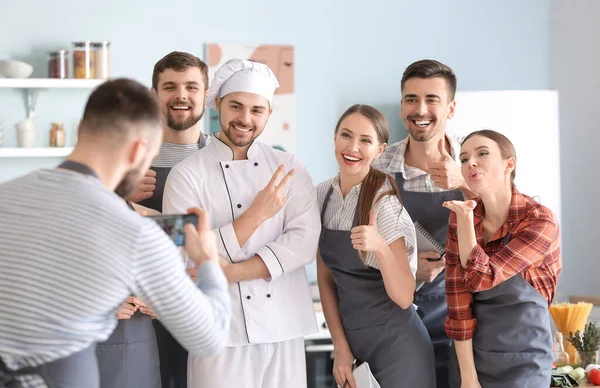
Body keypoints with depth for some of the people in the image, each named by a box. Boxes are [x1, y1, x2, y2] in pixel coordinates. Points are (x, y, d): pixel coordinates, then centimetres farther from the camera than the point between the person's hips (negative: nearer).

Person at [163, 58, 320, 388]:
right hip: (222, 335, -2)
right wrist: (256, 214, -17)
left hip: (285, 331, 3)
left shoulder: (289, 169, 5)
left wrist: (230, 272, -16)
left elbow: (306, 241, -7)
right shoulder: (186, 175, -3)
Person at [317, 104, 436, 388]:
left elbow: (403, 297, -19)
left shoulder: (385, 203, -16)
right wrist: (340, 346, 2)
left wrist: (380, 248, -35)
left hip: (396, 343, -5)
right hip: (351, 340, 5)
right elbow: (325, 277, 6)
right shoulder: (323, 194, 0)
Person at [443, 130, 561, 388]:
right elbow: (458, 300, -7)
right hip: (470, 355, 4)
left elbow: (481, 279, -22)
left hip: (521, 361, -4)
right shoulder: (459, 219, -3)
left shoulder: (539, 221, -16)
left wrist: (465, 218, -20)